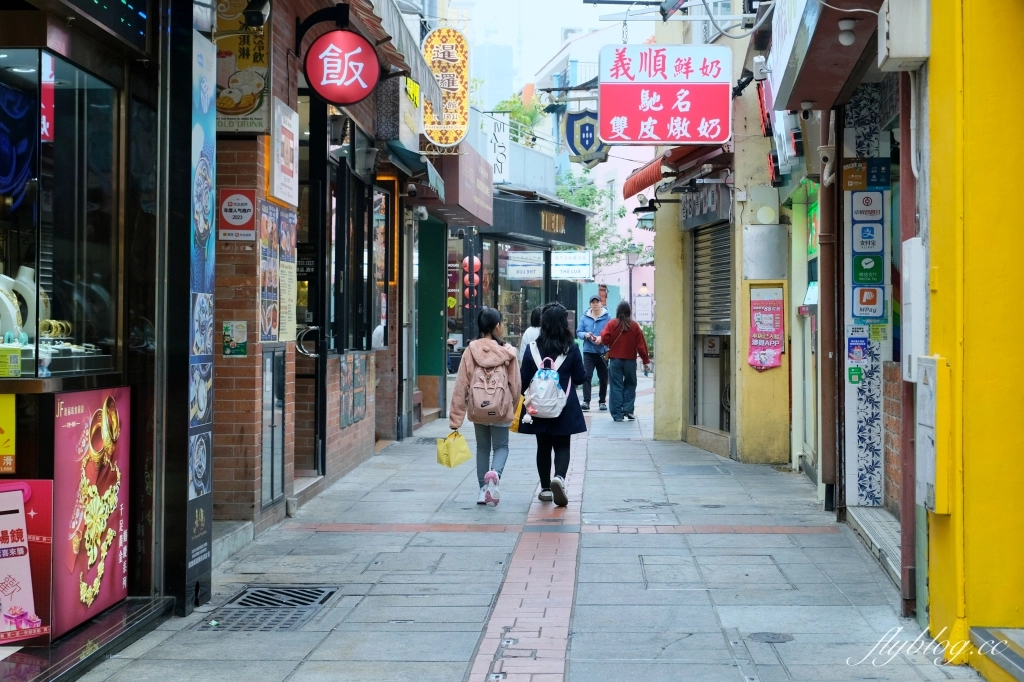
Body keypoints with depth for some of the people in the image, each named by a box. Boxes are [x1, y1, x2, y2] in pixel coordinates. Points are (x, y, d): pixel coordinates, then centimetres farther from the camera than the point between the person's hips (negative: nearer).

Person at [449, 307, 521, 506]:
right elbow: (515, 385, -3)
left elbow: (461, 385, -6)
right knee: (501, 446, 12)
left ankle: (484, 489, 18)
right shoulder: (507, 352, -9)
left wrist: (456, 417, -2)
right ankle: (494, 474, -18)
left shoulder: (471, 351, -6)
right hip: (501, 409, -2)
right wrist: (513, 409, 13)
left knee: (482, 447, 18)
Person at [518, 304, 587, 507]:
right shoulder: (571, 348, -8)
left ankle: (545, 488, 17)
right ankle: (559, 477, -21)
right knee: (562, 446, 5)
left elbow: (524, 379, -2)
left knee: (543, 446, 13)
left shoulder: (533, 348, -6)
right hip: (565, 407, -1)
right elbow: (580, 378, -2)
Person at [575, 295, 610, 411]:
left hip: (603, 352, -1)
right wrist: (586, 335, -13)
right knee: (586, 376, -10)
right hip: (588, 351, 1)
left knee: (603, 378, 10)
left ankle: (602, 401, 23)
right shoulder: (585, 317, 4)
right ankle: (586, 401, -12)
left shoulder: (607, 318, -4)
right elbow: (578, 332, 7)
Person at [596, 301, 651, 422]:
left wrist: (600, 339, 12)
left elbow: (604, 339, -12)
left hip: (615, 359, 0)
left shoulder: (612, 324, -4)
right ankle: (628, 409, 1)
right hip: (630, 360, 0)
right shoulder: (634, 325, -2)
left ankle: (617, 414, 0)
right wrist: (646, 361, 4)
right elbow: (641, 344, -2)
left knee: (616, 386, 4)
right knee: (630, 385, 15)